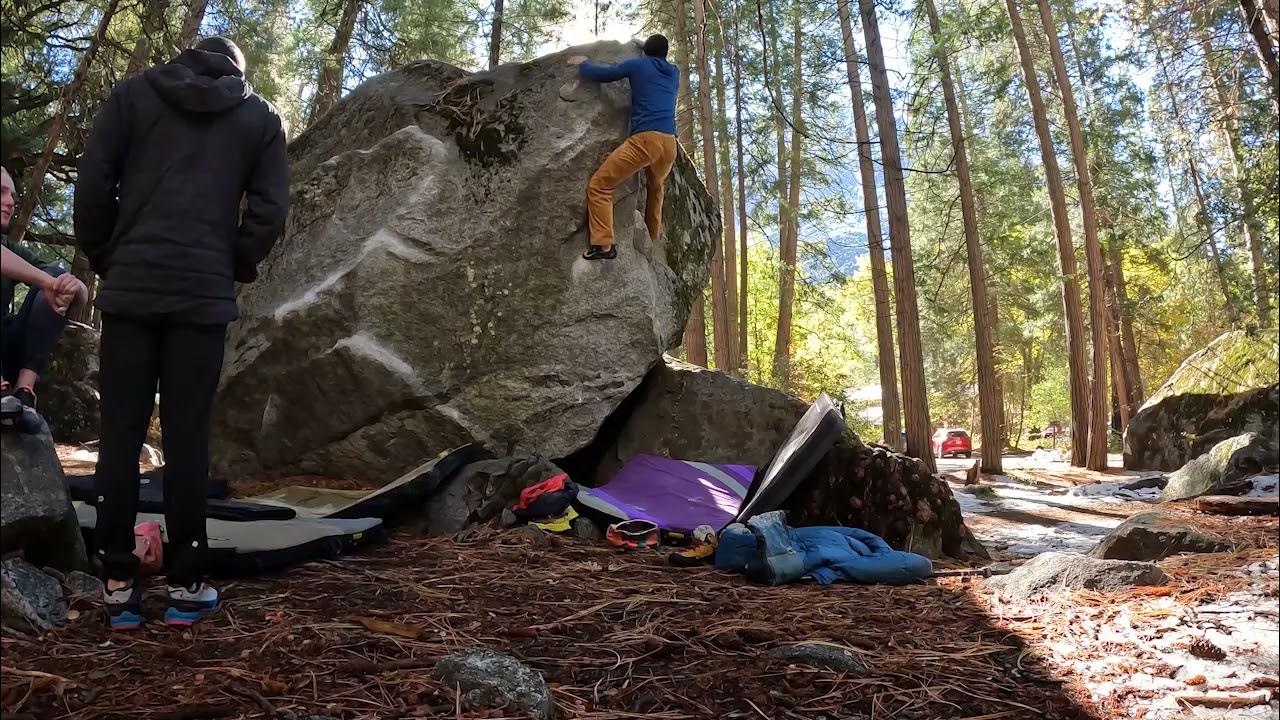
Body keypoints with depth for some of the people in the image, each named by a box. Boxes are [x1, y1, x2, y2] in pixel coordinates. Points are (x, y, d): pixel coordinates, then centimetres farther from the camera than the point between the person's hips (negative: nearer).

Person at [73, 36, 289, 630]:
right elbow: (270, 209, 3)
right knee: (187, 438, 2)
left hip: (131, 289, 0)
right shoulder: (259, 116, 11)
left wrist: (104, 259, 14)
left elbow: (92, 185, 3)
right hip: (204, 295, 0)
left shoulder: (133, 94, 11)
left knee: (120, 435, 4)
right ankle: (186, 586, 5)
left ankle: (118, 587, 6)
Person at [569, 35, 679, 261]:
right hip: (670, 144, 6)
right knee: (655, 188, 33)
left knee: (599, 185, -3)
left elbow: (600, 74, 11)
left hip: (645, 139, -6)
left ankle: (604, 245, -18)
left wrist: (582, 64, 31)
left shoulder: (638, 65, 11)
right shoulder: (674, 73, 24)